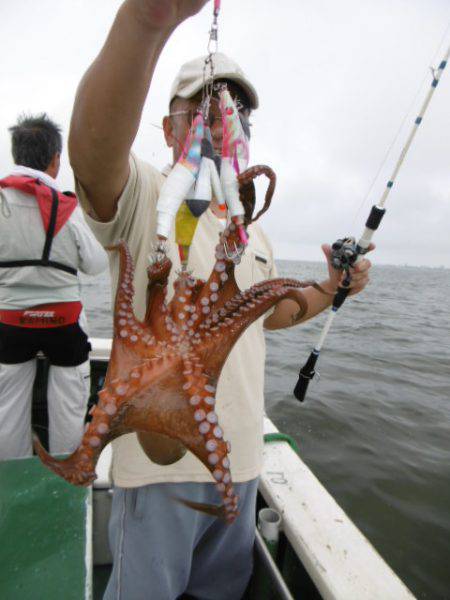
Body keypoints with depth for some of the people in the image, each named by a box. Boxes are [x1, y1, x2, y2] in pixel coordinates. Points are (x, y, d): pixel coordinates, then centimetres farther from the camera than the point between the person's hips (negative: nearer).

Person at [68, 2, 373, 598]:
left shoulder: (253, 231, 10)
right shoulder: (143, 197, -10)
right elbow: (93, 152, -34)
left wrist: (334, 289, 7)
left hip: (241, 459, 6)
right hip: (160, 461, -5)